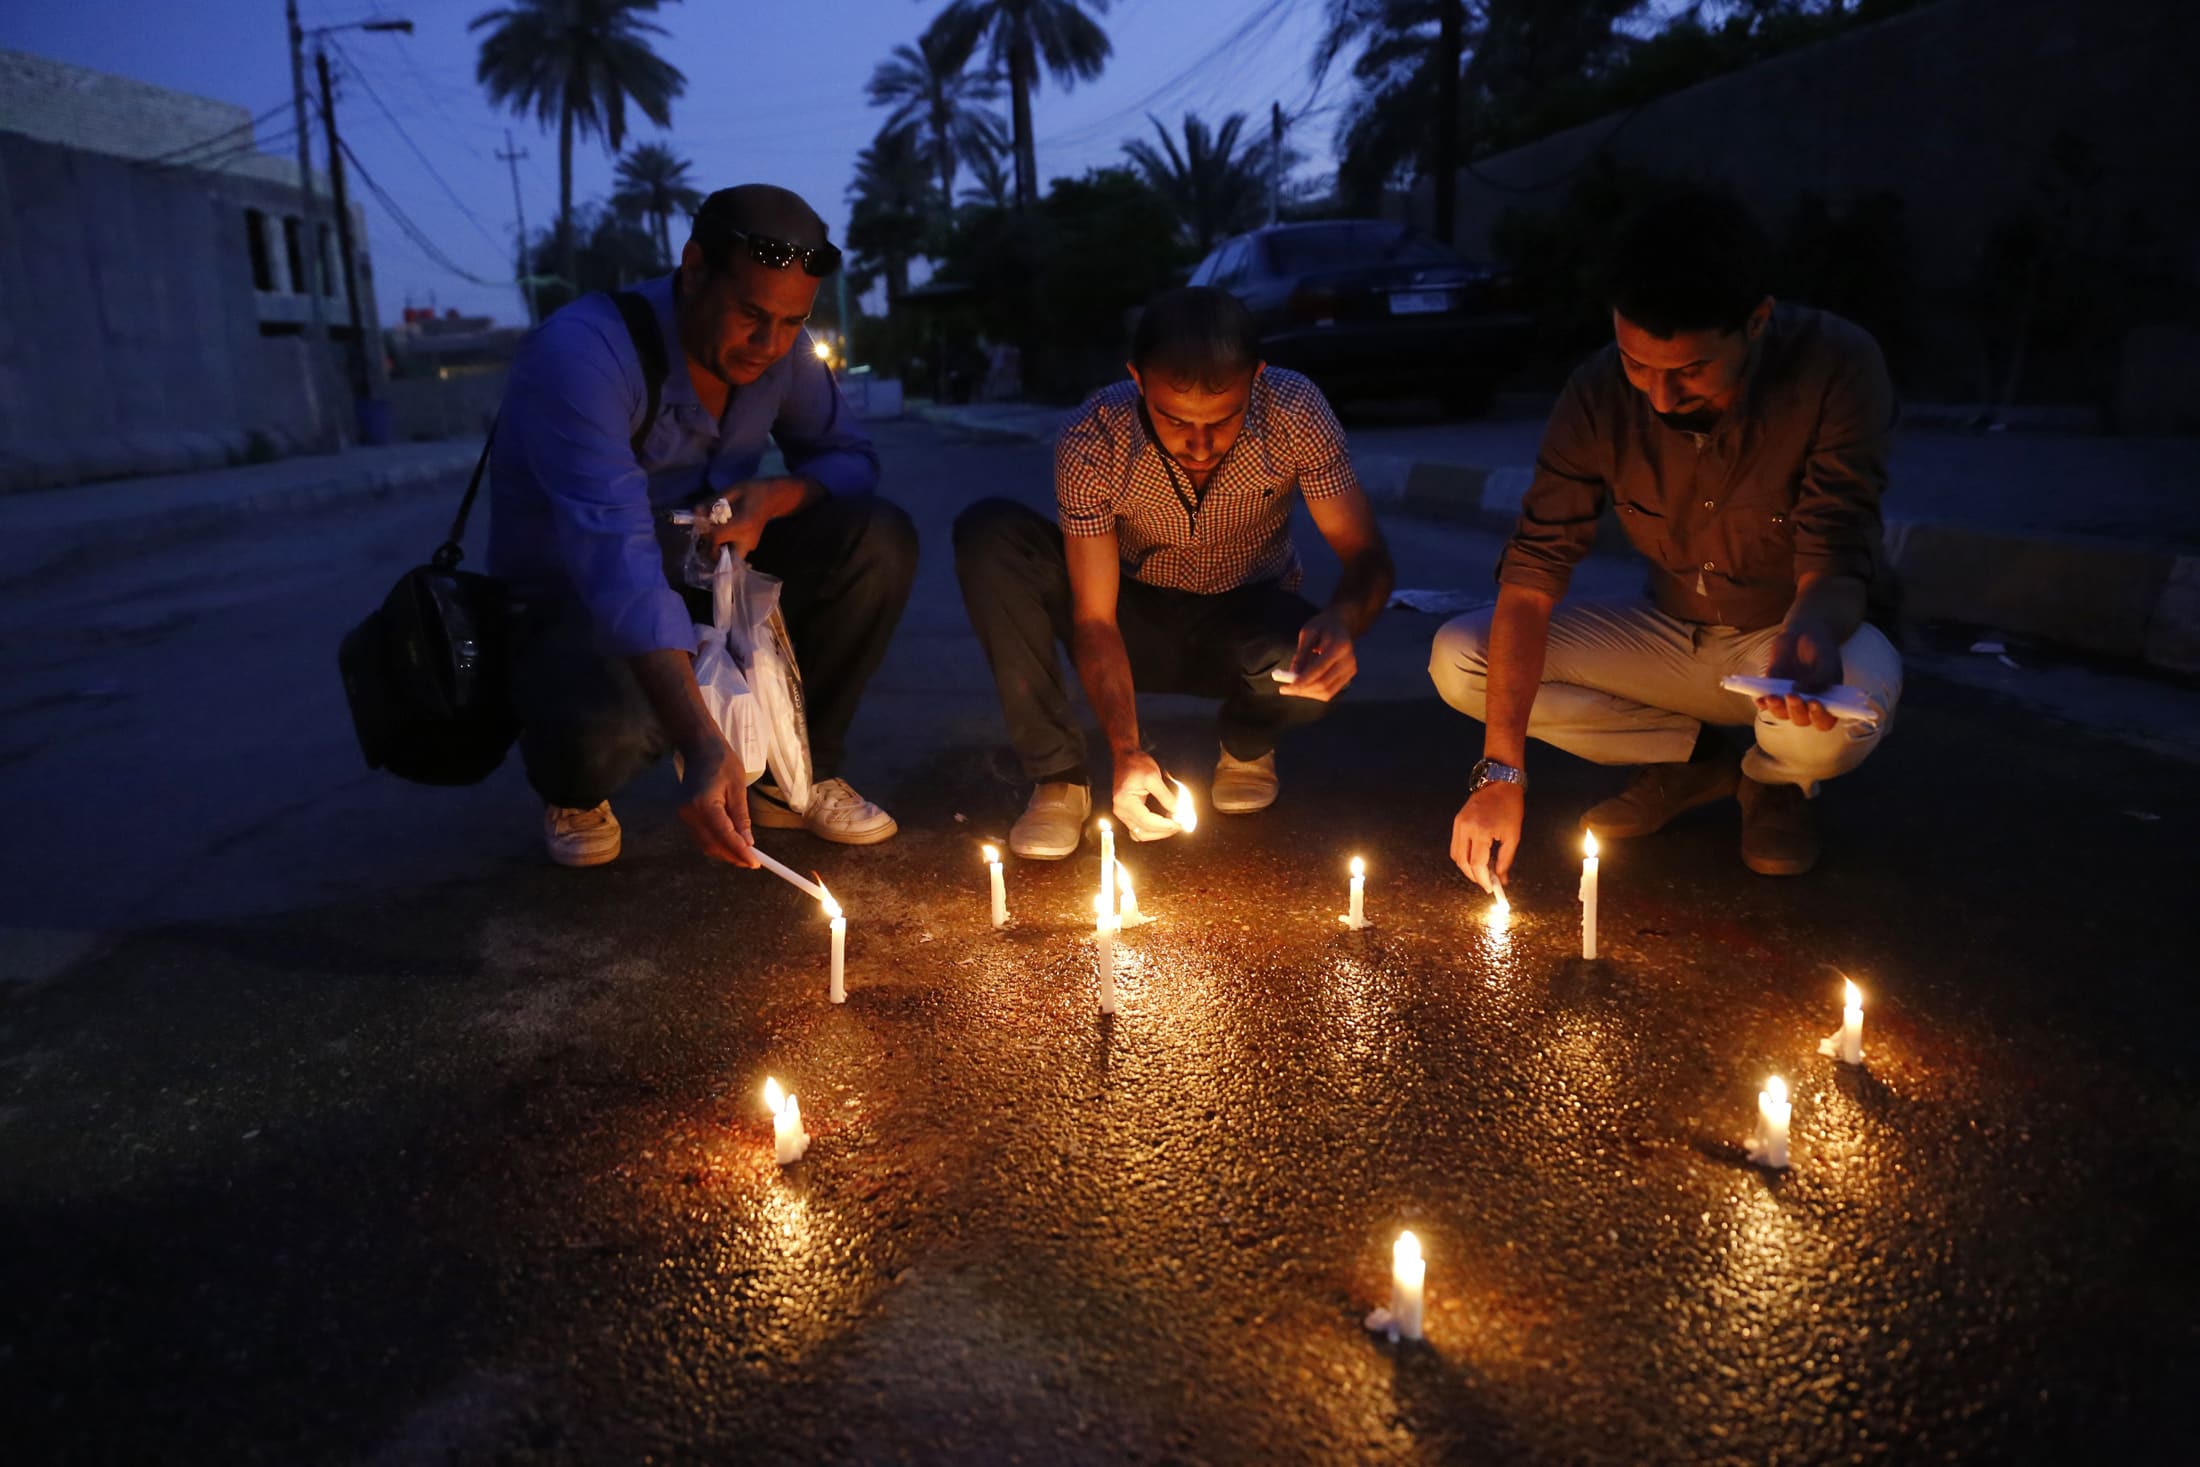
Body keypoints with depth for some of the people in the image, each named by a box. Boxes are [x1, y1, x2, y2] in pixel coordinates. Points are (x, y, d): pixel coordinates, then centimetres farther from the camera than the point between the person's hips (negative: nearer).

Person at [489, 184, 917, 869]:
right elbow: (616, 558, -41)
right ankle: (573, 794, 3)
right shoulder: (582, 354, -29)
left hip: (706, 570, 6)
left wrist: (773, 497, -24)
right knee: (606, 730, -39)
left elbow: (849, 455, 2)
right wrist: (702, 745, -52)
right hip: (571, 600, -5)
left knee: (878, 541, -18)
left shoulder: (779, 349, -10)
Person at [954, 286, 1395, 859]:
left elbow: (1367, 554, -18)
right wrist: (1126, 752, -35)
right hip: (1136, 619, 0)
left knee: (1315, 669, -37)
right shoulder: (1090, 444, -25)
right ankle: (1059, 777, -16)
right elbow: (1095, 617, -22)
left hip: (1246, 619, 0)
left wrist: (1344, 619, -42)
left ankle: (1247, 744, 3)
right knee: (986, 533, -25)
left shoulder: (1297, 414, -24)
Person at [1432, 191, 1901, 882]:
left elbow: (1834, 565, -25)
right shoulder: (1600, 393, -19)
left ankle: (1774, 778, 2)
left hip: (1799, 633, -3)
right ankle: (1695, 755, 1)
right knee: (1459, 659, -14)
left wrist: (1809, 643, -51)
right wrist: (1501, 772, -30)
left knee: (1836, 718, -39)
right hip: (1672, 635, 3)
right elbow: (1533, 572, -22)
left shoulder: (1838, 368, -26)